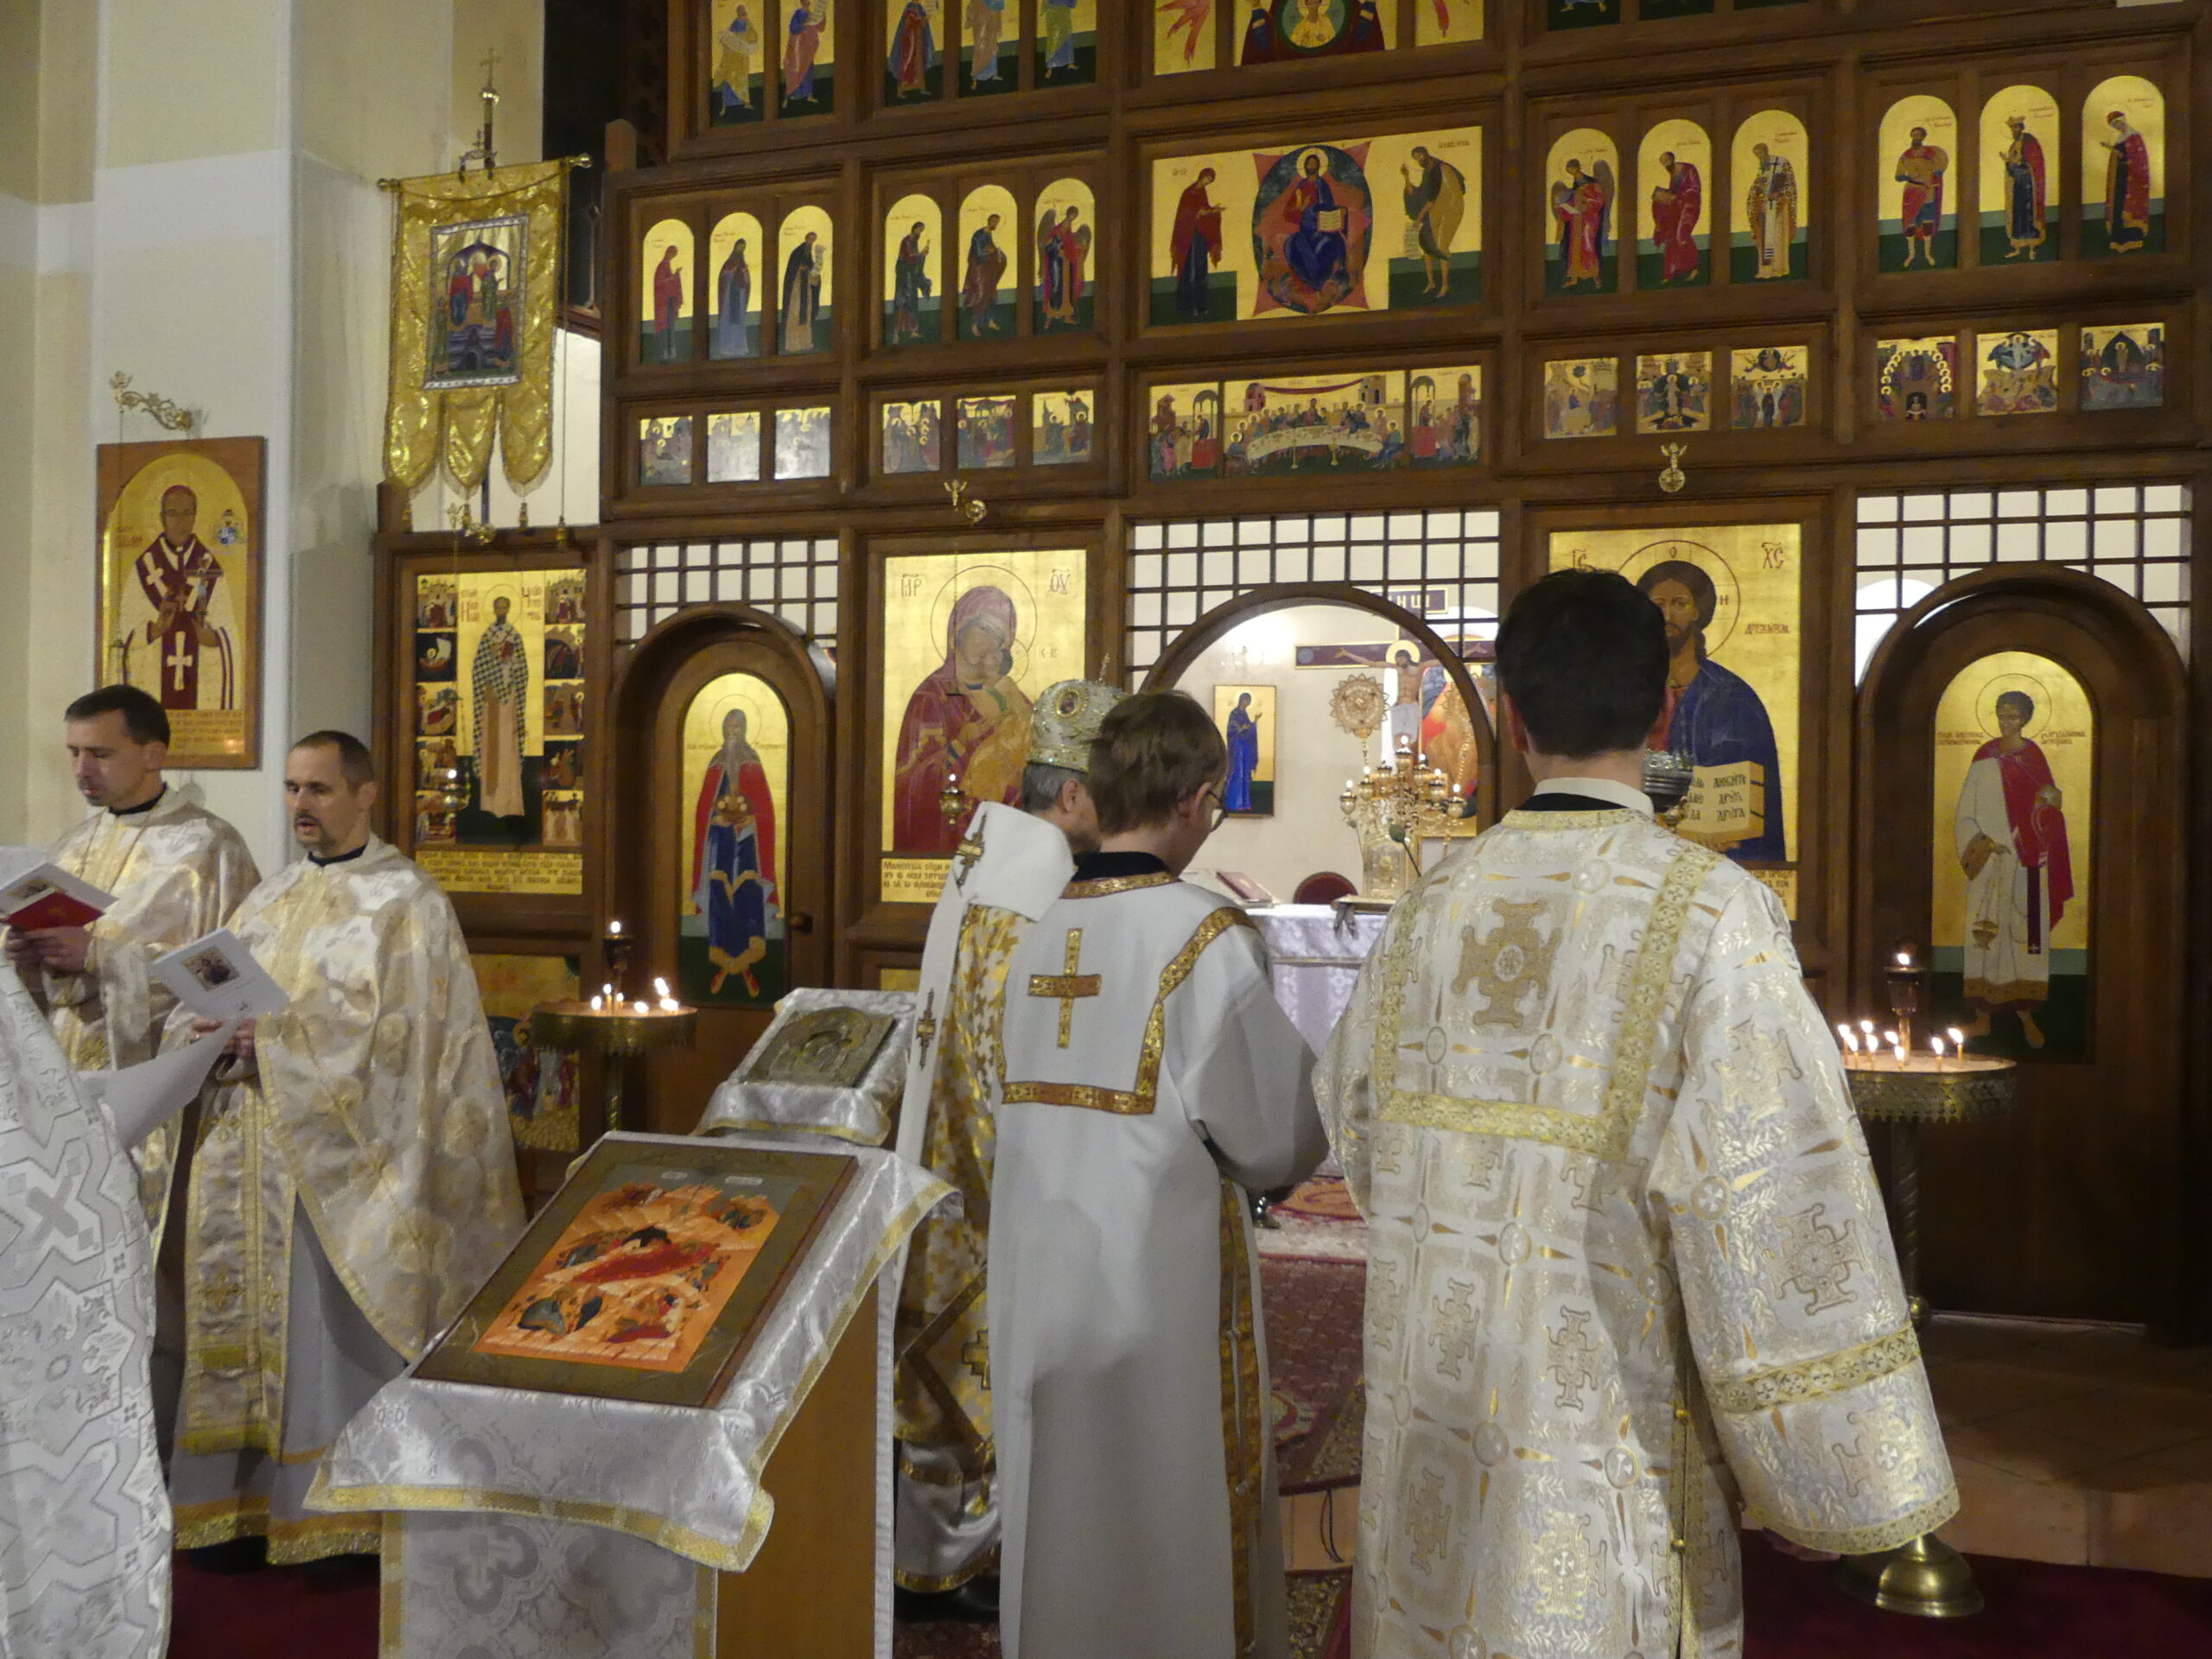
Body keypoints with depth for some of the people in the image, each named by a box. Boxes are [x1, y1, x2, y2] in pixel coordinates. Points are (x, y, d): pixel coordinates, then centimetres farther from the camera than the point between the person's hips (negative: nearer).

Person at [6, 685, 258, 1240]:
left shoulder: (206, 846, -6)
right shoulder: (78, 841, 14)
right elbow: (52, 973, 19)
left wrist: (99, 955, -20)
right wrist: (29, 955, -4)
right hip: (70, 1076, 6)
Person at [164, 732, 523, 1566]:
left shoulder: (405, 901, -5)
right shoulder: (269, 899, 15)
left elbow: (399, 1029, -14)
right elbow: (202, 997, 12)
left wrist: (279, 1039, -20)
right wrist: (205, 1030, -10)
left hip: (347, 1159, -6)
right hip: (255, 1158, 6)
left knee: (340, 1329, -1)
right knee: (250, 1315, 8)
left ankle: (346, 1509, 9)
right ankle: (247, 1496, 18)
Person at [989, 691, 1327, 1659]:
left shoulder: (1035, 940, 3)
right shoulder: (1207, 937, -14)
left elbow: (1036, 1112, 10)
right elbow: (1276, 1139, -9)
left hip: (1037, 1284, 6)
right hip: (1160, 1290, -6)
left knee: (1060, 1524, 17)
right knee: (1171, 1538, 8)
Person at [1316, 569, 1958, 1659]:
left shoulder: (1431, 909, -1)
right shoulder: (1711, 918, -16)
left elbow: (1352, 1115, 13)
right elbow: (1778, 1201, -20)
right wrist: (1856, 1480, -11)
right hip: (1605, 1457, -4)